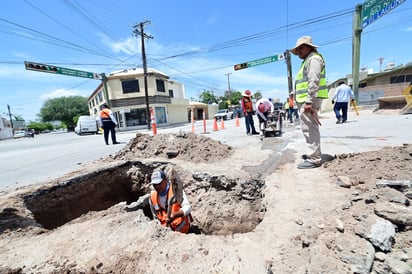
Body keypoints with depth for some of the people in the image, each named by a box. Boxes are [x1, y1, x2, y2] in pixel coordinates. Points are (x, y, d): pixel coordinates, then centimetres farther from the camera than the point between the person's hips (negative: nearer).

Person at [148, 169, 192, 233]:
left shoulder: (176, 190, -16)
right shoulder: (152, 197, -3)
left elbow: (188, 208, -21)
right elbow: (155, 216, 12)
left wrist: (175, 215, -35)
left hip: (180, 225, -3)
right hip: (166, 228, 4)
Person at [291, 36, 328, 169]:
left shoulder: (313, 58, -7)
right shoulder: (308, 60, 26)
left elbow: (314, 82, -19)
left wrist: (308, 101, -26)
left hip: (310, 99, -11)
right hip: (307, 99, 11)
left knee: (309, 127, -12)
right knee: (310, 127, 15)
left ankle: (314, 159, -8)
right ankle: (314, 153, 27)